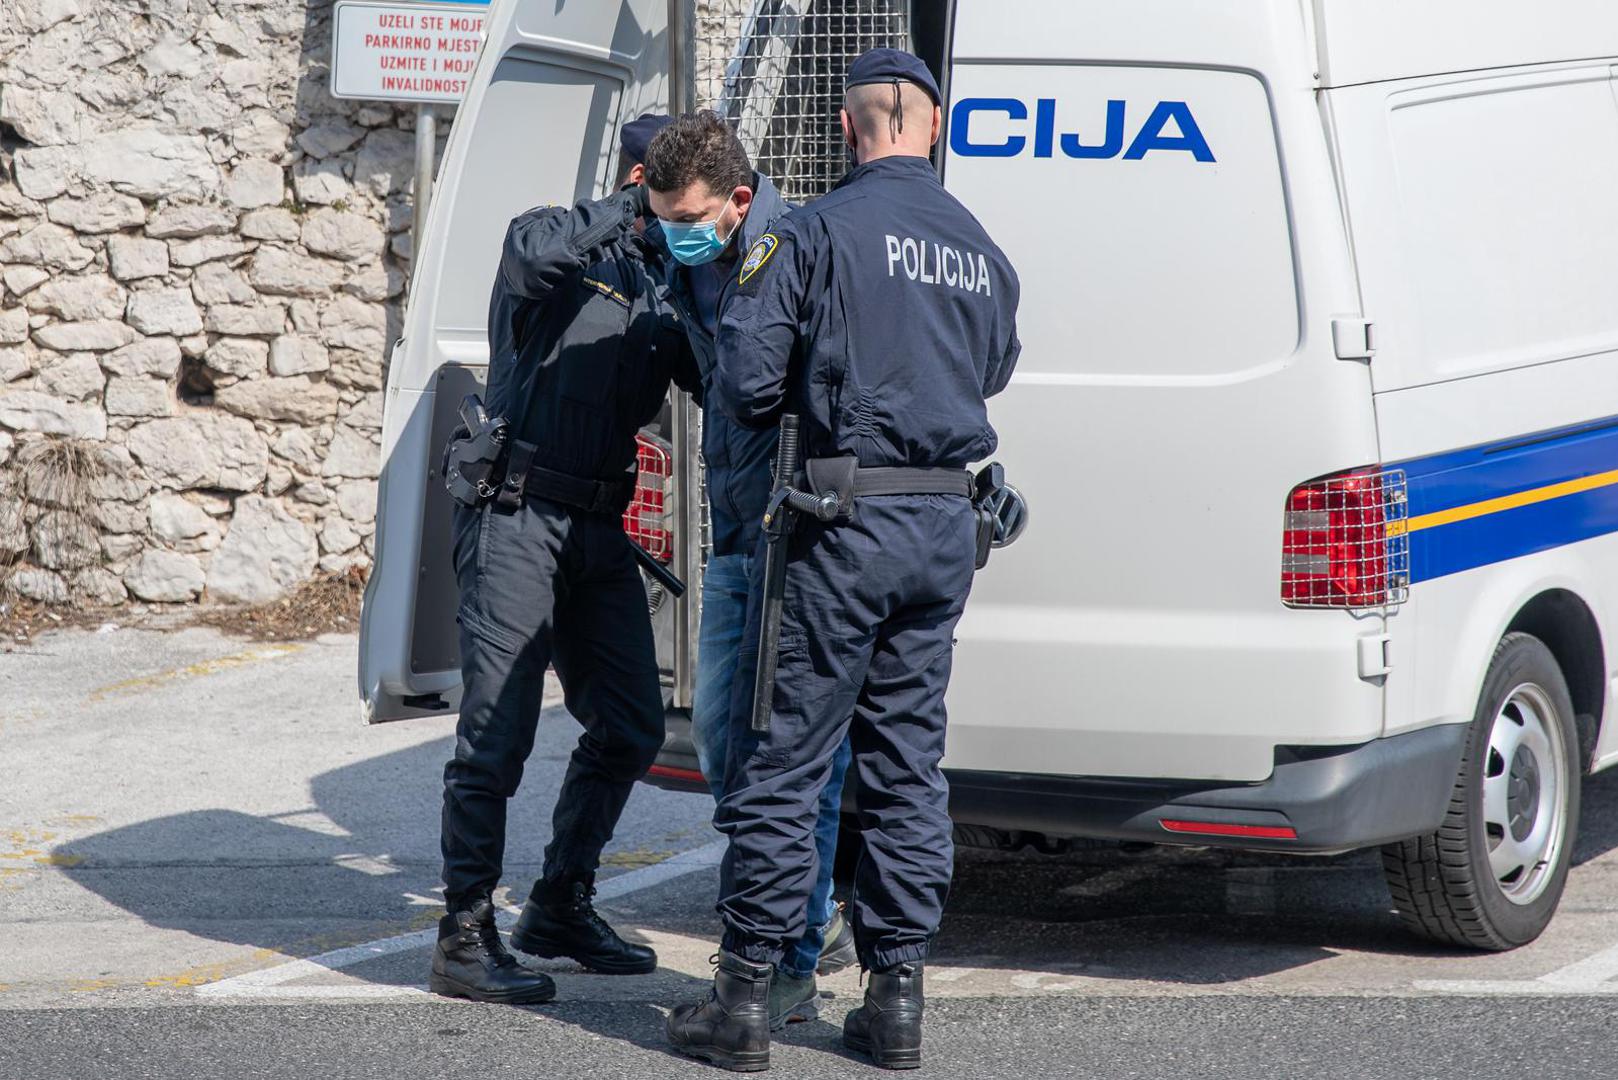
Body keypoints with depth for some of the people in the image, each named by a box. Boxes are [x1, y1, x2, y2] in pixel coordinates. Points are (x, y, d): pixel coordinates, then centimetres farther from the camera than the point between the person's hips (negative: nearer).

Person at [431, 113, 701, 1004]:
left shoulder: (666, 287, 16)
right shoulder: (569, 255, -5)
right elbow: (529, 246, -30)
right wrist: (633, 212, -23)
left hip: (597, 528, 8)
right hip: (517, 517, -8)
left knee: (629, 727, 10)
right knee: (497, 730, -9)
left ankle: (560, 908, 24)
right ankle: (465, 938, -4)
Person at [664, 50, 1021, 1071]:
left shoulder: (818, 232, -9)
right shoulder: (982, 250, 10)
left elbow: (745, 383, -12)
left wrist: (799, 400, 9)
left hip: (844, 524, -6)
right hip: (945, 526, 6)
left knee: (782, 759, 0)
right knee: (907, 760, 12)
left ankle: (746, 997, 2)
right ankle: (897, 995, 13)